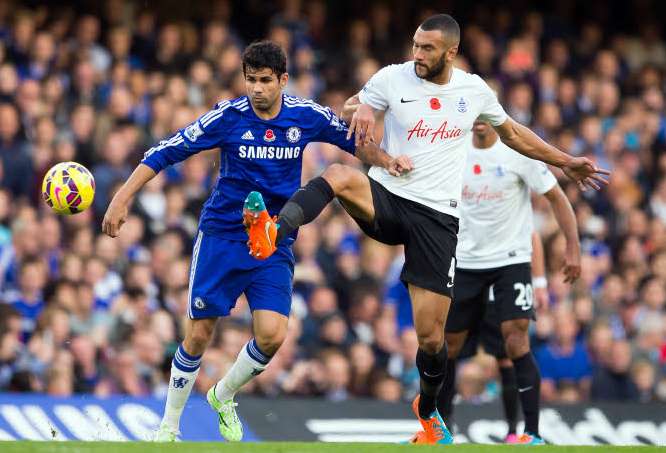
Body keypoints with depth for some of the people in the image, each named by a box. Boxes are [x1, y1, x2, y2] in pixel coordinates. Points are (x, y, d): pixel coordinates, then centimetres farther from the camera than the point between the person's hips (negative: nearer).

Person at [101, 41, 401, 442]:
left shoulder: (308, 116, -5)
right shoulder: (228, 116, -11)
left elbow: (355, 141, 13)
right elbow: (165, 152, -8)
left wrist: (386, 162, -5)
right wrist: (123, 199, -14)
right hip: (222, 236, -2)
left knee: (272, 335, -14)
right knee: (199, 334, -3)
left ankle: (224, 396, 17)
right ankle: (168, 429, 15)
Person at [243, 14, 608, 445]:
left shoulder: (474, 89, 5)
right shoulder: (392, 78, -2)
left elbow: (513, 133, 23)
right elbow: (346, 116, 9)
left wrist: (566, 162, 26)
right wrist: (361, 110, -16)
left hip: (438, 216, 1)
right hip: (385, 198, -1)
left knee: (431, 336, 1)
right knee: (338, 175, -37)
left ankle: (429, 411, 29)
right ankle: (274, 234, -56)